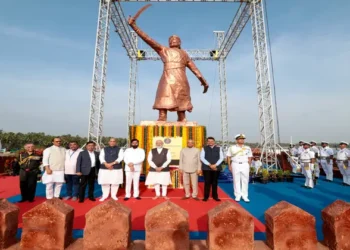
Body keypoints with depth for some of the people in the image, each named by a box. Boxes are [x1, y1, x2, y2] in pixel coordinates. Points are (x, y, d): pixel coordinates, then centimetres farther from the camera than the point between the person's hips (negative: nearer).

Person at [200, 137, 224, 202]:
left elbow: (221, 158, 1)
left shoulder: (218, 148, 6)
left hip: (216, 168, 1)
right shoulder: (204, 148, 3)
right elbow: (202, 158, -4)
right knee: (207, 182, 1)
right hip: (206, 168, -1)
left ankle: (215, 196, 21)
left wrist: (215, 165, -12)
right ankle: (206, 196, 11)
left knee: (215, 182, 9)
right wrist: (209, 165, -14)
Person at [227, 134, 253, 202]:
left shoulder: (248, 148, 9)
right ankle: (237, 195, 10)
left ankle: (244, 196, 11)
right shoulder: (232, 147, 4)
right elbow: (228, 157, 5)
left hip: (245, 165, 1)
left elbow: (250, 158, 12)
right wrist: (229, 166, -1)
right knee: (236, 180, 2)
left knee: (245, 180, 2)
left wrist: (249, 165, 3)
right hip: (235, 164, -1)